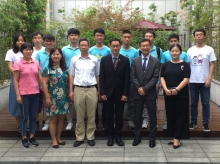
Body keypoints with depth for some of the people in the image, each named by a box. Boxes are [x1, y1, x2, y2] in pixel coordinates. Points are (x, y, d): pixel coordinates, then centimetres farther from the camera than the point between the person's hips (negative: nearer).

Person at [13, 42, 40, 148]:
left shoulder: (36, 63, 7)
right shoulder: (18, 64, -5)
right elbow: (15, 81, -6)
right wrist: (18, 95, -11)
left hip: (35, 93, 4)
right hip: (24, 94, -4)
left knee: (33, 116, 10)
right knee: (24, 117, 4)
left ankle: (32, 137, 20)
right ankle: (24, 138, 15)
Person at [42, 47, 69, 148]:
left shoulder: (65, 69, 7)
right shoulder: (48, 69, -4)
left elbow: (68, 82, 11)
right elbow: (44, 84, -7)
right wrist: (47, 97, -12)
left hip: (64, 98, 4)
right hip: (53, 98, -4)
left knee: (61, 118, 9)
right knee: (53, 119, 3)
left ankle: (58, 138, 22)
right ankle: (54, 140, 11)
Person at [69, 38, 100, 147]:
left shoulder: (94, 59, 4)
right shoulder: (74, 59, 5)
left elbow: (97, 76, 9)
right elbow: (71, 76, 7)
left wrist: (99, 90, 6)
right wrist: (70, 91, 2)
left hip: (92, 89, 0)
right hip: (78, 89, 0)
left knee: (91, 115, 5)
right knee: (79, 116, 6)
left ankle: (90, 137, 16)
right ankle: (79, 138, 15)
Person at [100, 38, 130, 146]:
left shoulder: (125, 60, 0)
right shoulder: (104, 59, 1)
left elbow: (127, 78, -2)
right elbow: (101, 77, 0)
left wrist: (125, 93, -8)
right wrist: (102, 92, -6)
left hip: (120, 93, 0)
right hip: (108, 92, 0)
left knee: (119, 116, 7)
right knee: (109, 116, 7)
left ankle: (118, 136, 17)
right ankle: (110, 136, 17)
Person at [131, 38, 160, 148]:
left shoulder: (156, 61, 1)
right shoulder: (135, 61, 6)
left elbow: (155, 78, -6)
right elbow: (133, 76, 2)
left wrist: (145, 88, -14)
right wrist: (139, 88, -11)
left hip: (150, 93, -1)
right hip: (138, 93, 2)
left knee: (152, 117, 4)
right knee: (137, 116, 8)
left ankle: (152, 138, 15)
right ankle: (137, 137, 19)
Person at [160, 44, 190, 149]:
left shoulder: (185, 65, -1)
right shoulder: (166, 65, 9)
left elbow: (186, 79, -10)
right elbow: (162, 78, 3)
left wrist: (176, 89, -23)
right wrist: (166, 89, -15)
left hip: (181, 95, -3)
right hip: (168, 95, 3)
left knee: (180, 116, 0)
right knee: (170, 116, 8)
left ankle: (177, 138, 7)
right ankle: (173, 137, 19)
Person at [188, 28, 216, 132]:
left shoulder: (209, 49, 0)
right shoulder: (190, 50, 6)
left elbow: (212, 65, -2)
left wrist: (209, 78, -11)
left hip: (204, 81, -2)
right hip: (193, 81, 2)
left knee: (205, 103, 3)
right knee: (193, 103, 9)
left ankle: (205, 123, 12)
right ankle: (193, 122, 19)